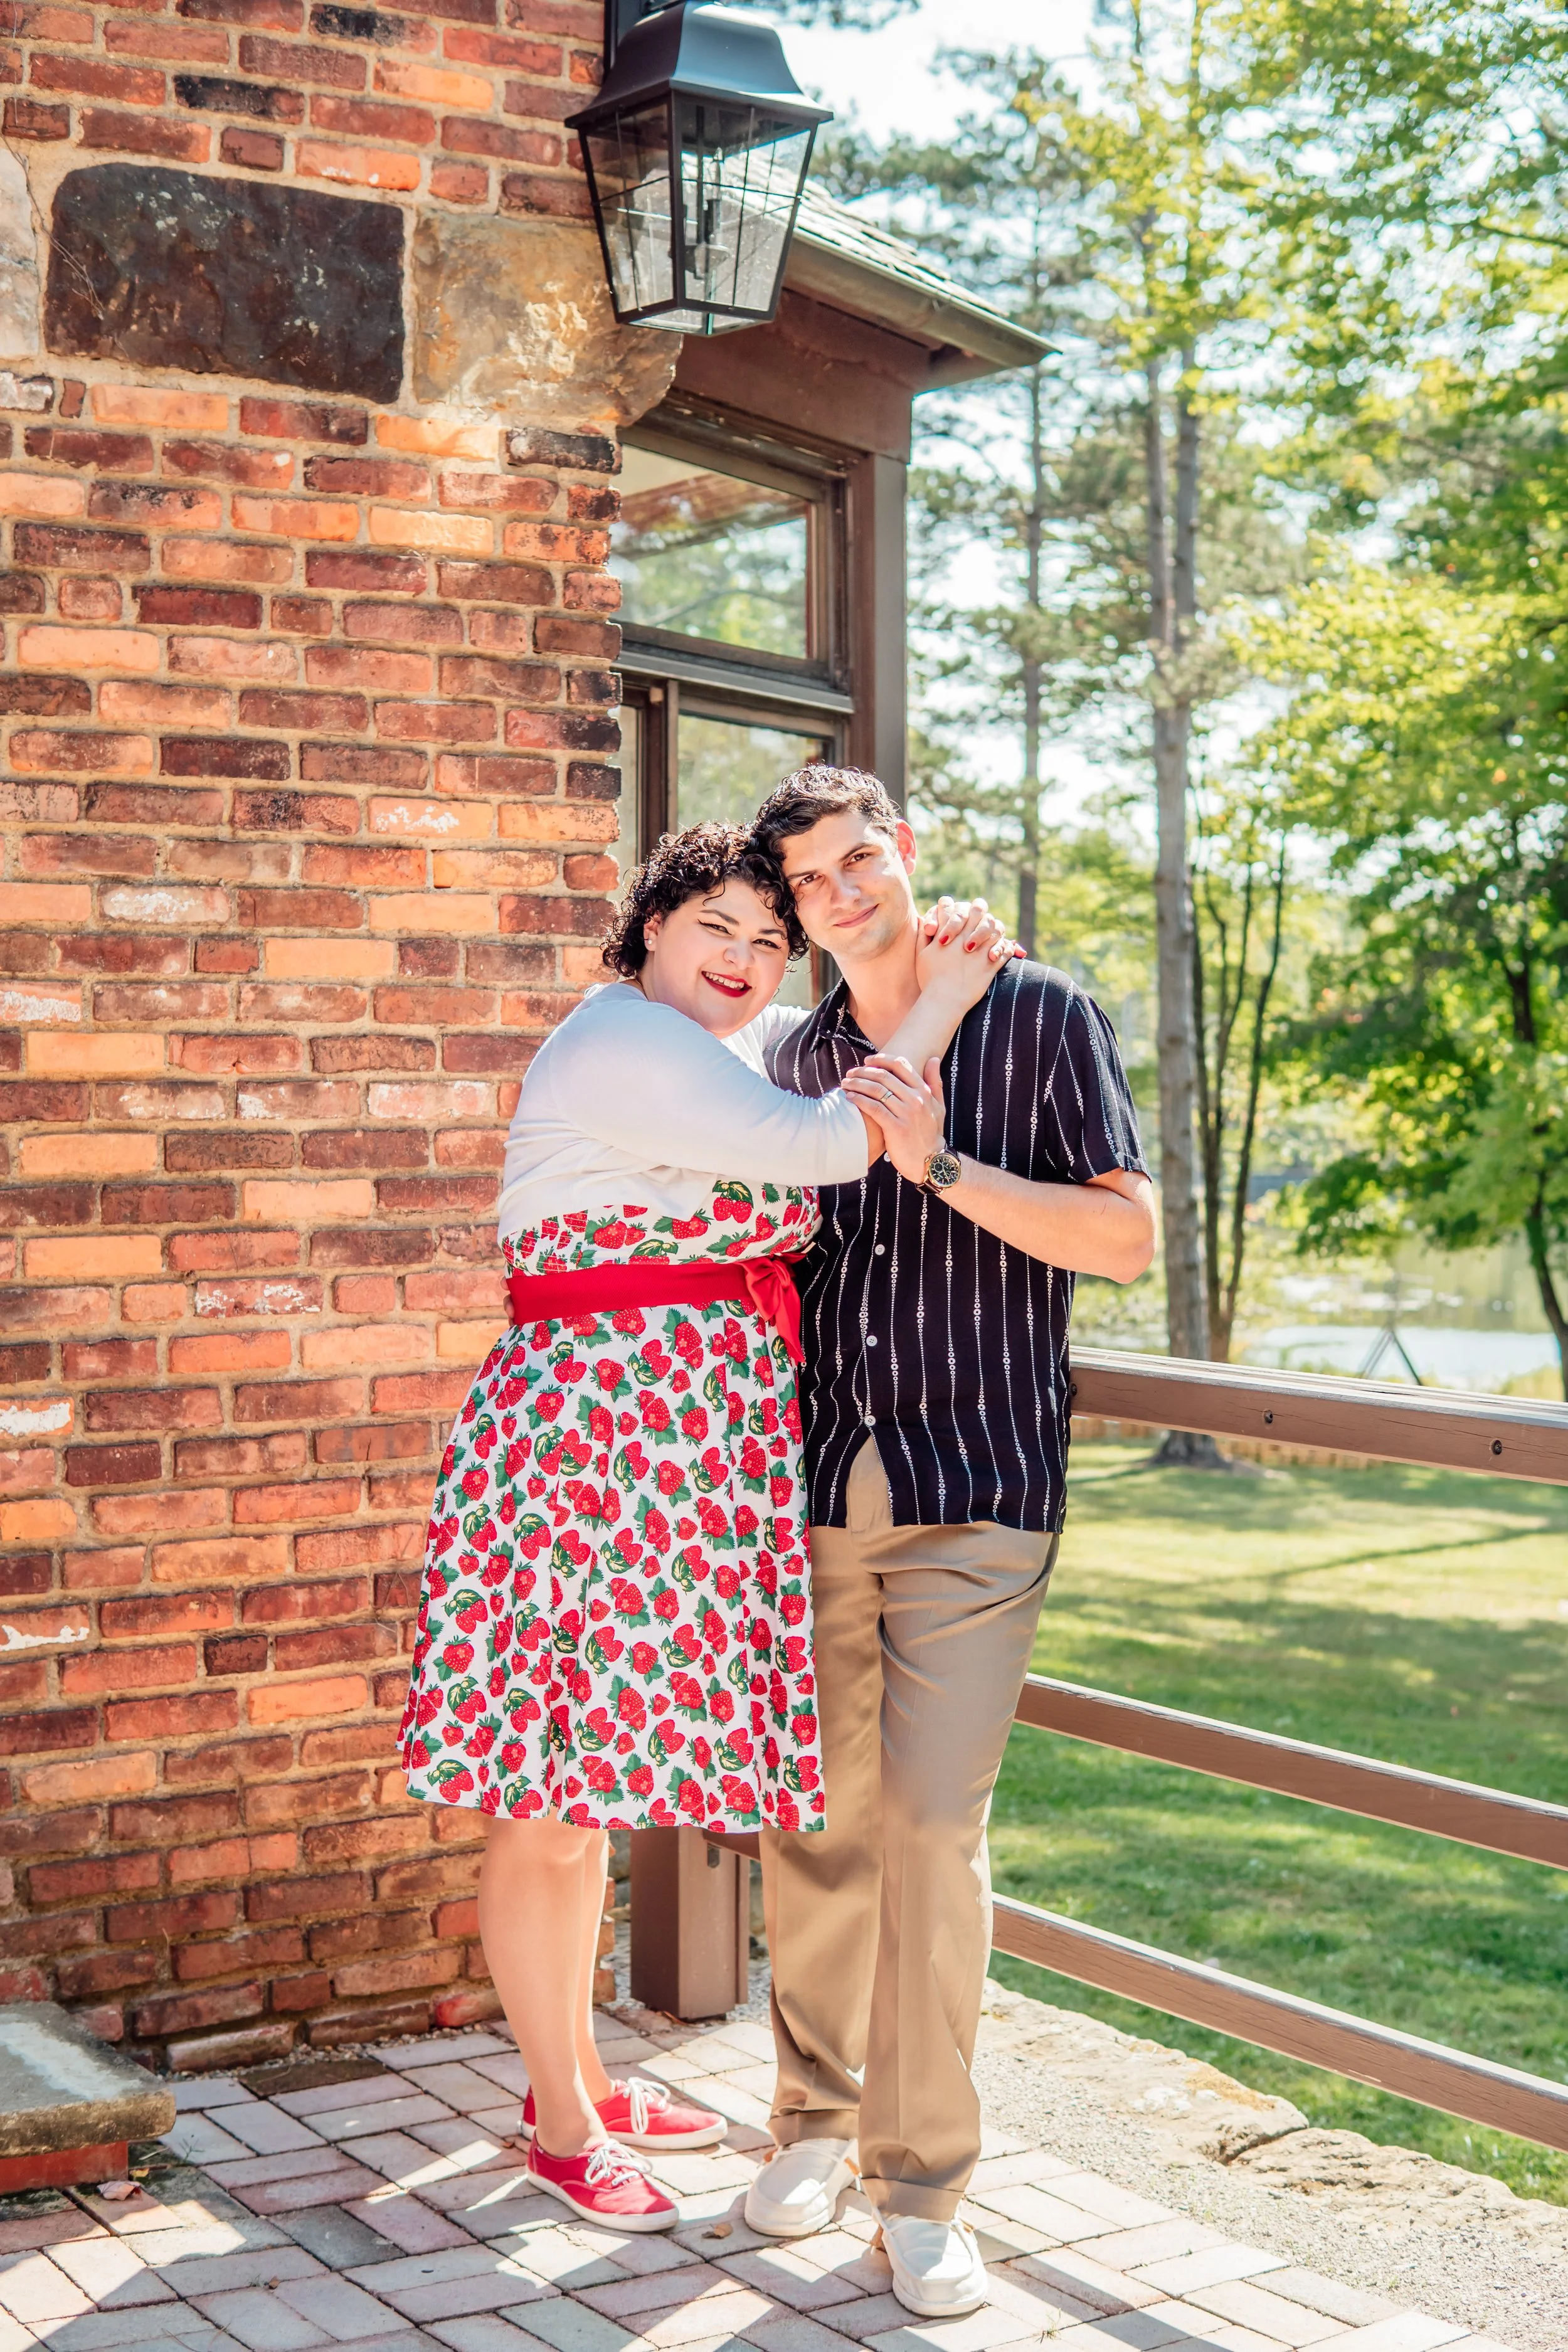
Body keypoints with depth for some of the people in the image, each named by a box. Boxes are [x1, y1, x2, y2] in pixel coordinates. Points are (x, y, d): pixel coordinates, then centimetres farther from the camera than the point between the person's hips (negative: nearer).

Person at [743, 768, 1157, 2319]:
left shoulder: (1040, 1017, -1)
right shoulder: (799, 1059, 12)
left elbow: (1128, 1235, -7)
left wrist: (942, 1163, -15)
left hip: (975, 1494, -4)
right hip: (813, 1488, 4)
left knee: (933, 1829, -7)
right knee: (812, 1822, 8)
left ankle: (921, 2185, 5)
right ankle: (816, 2116, 26)